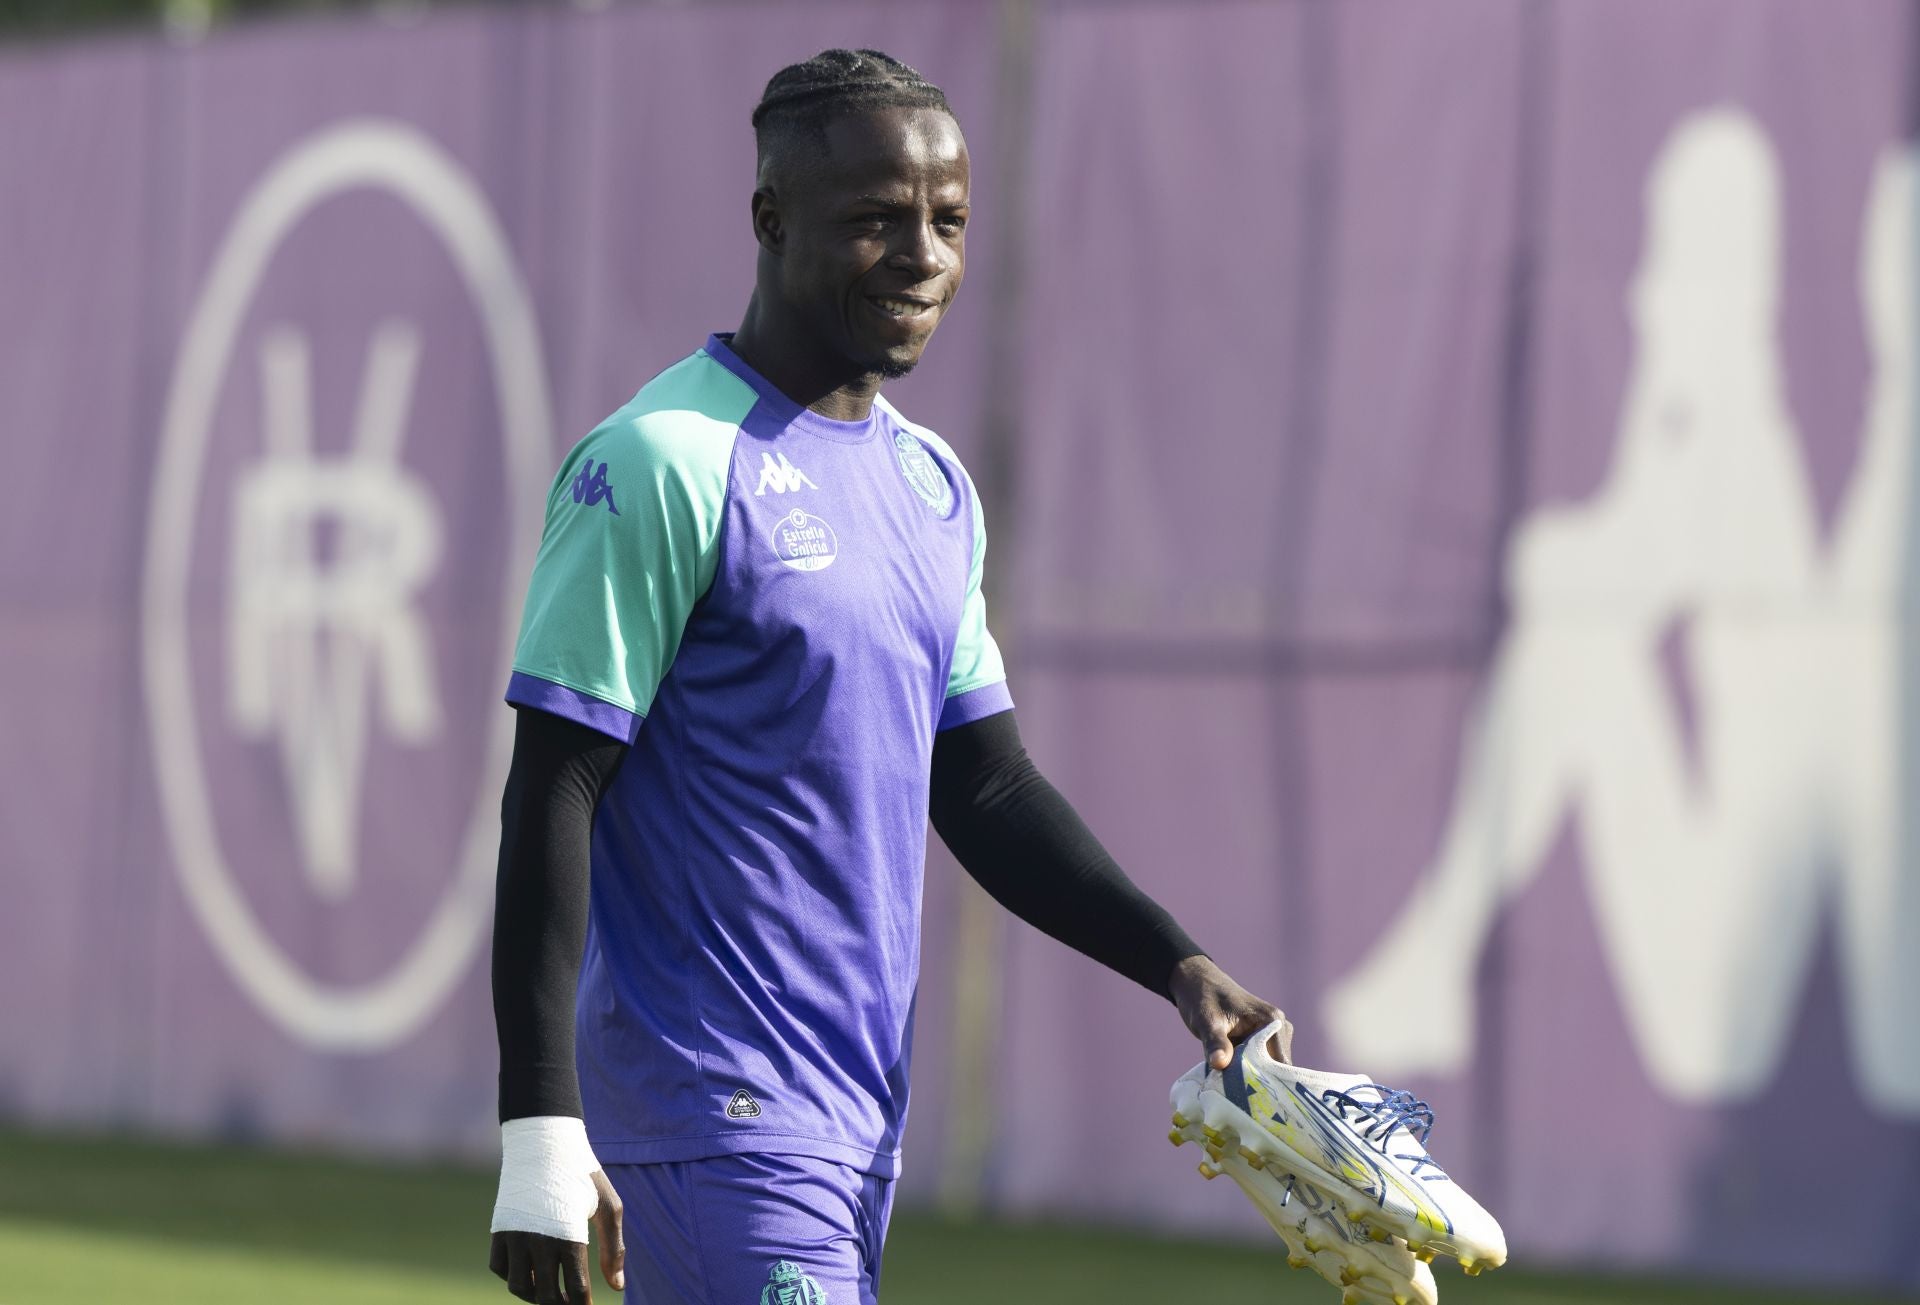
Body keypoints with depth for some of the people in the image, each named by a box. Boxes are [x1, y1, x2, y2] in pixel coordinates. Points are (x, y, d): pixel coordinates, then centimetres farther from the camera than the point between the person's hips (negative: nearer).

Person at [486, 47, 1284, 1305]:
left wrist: (1178, 965, 8)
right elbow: (553, 796, -13)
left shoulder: (934, 485, 14)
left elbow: (986, 789, 21)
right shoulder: (666, 464, -11)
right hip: (713, 1117, -8)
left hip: (864, 1114, 8)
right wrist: (540, 1136, -19)